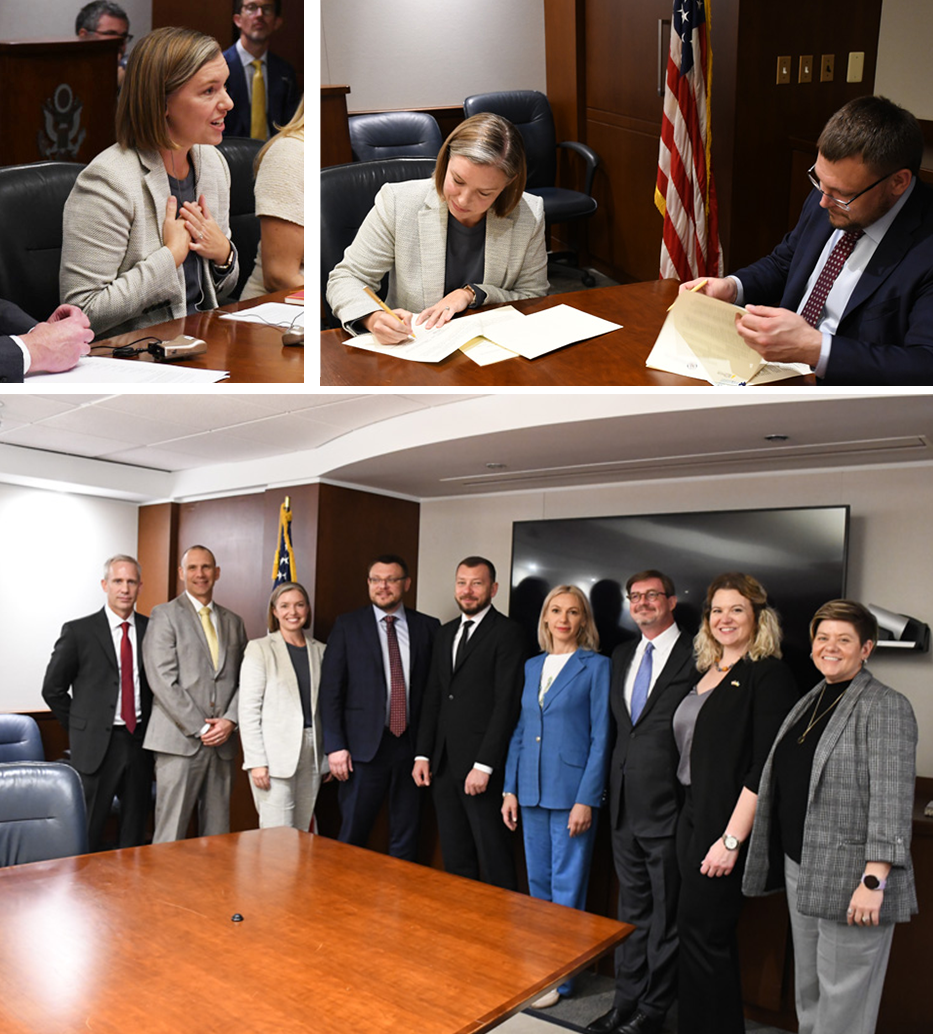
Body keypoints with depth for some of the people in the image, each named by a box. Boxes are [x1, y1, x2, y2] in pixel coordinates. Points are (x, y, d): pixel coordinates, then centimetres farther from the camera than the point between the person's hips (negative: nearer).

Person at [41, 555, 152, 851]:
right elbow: (53, 689, 2)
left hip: (140, 741, 3)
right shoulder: (78, 631, -2)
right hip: (96, 745, -3)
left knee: (135, 830, 11)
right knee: (88, 834, 1)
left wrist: (150, 728, 5)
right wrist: (81, 730, 2)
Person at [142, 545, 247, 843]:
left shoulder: (233, 622, 16)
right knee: (170, 833, -3)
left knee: (217, 835, 8)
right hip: (180, 740, -4)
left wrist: (229, 720, -4)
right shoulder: (164, 615, 1)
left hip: (222, 741, 5)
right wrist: (199, 728, -11)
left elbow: (243, 680, 14)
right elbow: (163, 680, -8)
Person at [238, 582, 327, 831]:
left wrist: (330, 756, 8)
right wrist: (256, 761, -12)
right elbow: (248, 709, -6)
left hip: (312, 755, 5)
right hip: (275, 756, -4)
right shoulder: (259, 649, -1)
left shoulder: (320, 651, 12)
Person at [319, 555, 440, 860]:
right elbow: (330, 689, 0)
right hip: (364, 744, -1)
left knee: (406, 838, 10)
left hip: (411, 744, 2)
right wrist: (335, 746, -7)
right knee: (352, 835, 4)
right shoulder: (347, 626, 3)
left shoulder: (428, 627, 6)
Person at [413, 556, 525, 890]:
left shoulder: (506, 632, -7)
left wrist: (483, 765, -18)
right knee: (455, 859, 13)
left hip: (482, 764, -7)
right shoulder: (445, 633, 16)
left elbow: (506, 702, -14)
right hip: (443, 763, 7)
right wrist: (422, 754, 9)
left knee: (494, 862, 0)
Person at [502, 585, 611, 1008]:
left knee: (567, 886, 3)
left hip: (572, 792, -5)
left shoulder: (596, 666, -6)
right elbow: (520, 730, 13)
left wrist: (586, 800, -13)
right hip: (533, 791, 5)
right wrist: (510, 789, 8)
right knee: (538, 882, 14)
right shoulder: (532, 666, 11)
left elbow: (600, 737, -8)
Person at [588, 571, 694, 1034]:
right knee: (632, 908, 18)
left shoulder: (694, 657, -10)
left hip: (668, 805, -6)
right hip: (624, 804, 6)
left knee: (666, 912, 8)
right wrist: (610, 785, 10)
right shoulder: (621, 656, 12)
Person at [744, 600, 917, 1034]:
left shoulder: (886, 707, -12)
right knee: (808, 991, 19)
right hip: (799, 868, 8)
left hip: (849, 877, -8)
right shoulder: (810, 701, 12)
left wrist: (874, 880, -24)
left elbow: (891, 799, -19)